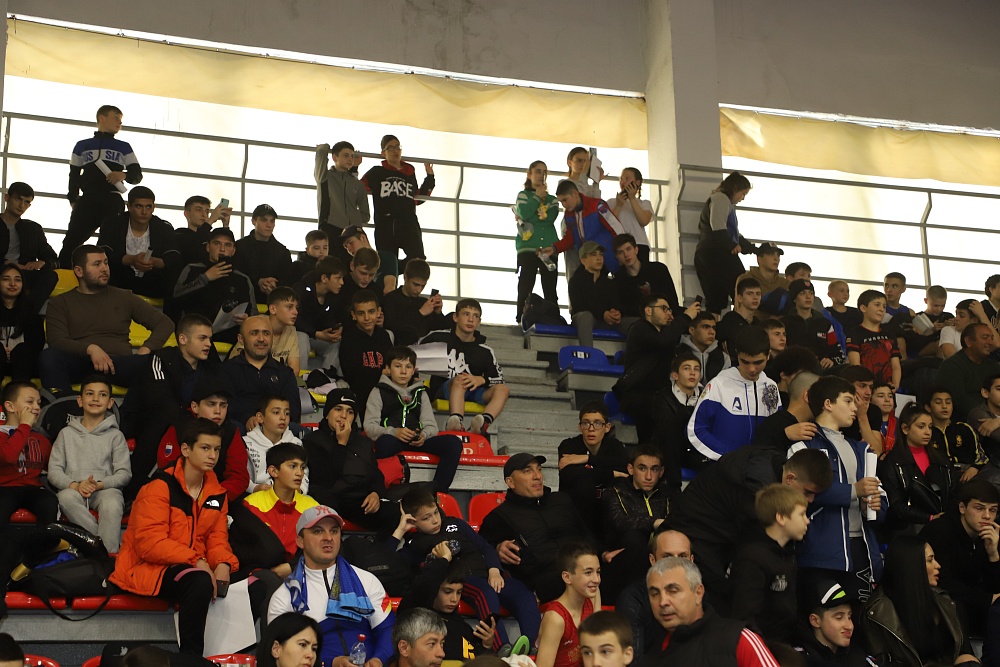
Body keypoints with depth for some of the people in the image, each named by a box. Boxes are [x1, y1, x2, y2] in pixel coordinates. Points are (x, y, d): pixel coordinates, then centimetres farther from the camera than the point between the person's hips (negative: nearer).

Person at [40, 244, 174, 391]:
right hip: (79, 365, -1)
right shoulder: (59, 304, 19)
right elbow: (57, 342, 3)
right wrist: (90, 348, -16)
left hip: (119, 365, 1)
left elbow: (165, 323, 20)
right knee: (48, 356, -37)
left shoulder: (124, 298, 23)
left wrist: (146, 349, -1)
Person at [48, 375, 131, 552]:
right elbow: (54, 471, 8)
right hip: (73, 489, 1)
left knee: (112, 503, -37)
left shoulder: (115, 435, 15)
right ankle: (102, 543, -33)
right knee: (66, 498, -36)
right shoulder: (67, 433, 18)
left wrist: (99, 484, -14)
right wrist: (75, 485, -12)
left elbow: (124, 473, 4)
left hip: (105, 489, -1)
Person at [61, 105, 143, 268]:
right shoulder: (82, 146, 19)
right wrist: (73, 200, 3)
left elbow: (137, 175, 10)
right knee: (70, 243, -10)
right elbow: (74, 176, 17)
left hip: (113, 201, 0)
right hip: (87, 201, 0)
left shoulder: (124, 148, 18)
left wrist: (124, 175, -12)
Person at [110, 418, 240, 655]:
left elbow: (217, 538, 10)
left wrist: (223, 563, -13)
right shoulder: (160, 487, -12)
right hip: (148, 568, -7)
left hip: (196, 567, 7)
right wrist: (196, 561, -25)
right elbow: (149, 543, -19)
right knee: (200, 582, -36)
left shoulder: (217, 493, 10)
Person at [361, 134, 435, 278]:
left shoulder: (410, 173, 19)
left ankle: (394, 272, 6)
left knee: (418, 258, -19)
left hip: (408, 223, 2)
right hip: (385, 224, -2)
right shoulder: (377, 172, 11)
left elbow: (418, 199, 26)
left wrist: (430, 178, 26)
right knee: (388, 266, -2)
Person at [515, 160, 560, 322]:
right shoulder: (523, 195, 13)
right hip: (527, 248, -2)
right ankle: (521, 320, -8)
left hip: (548, 249, 2)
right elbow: (525, 213, -9)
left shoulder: (552, 199, 18)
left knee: (550, 290, -1)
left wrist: (529, 219, -6)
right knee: (525, 288, -7)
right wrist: (538, 197, 0)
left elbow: (550, 217, -4)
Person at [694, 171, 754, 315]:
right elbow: (717, 226, -19)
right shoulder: (721, 198, -2)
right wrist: (732, 245, -16)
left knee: (715, 301, 2)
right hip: (716, 253, -10)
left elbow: (734, 234, 33)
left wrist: (753, 249, 27)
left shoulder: (728, 204, 31)